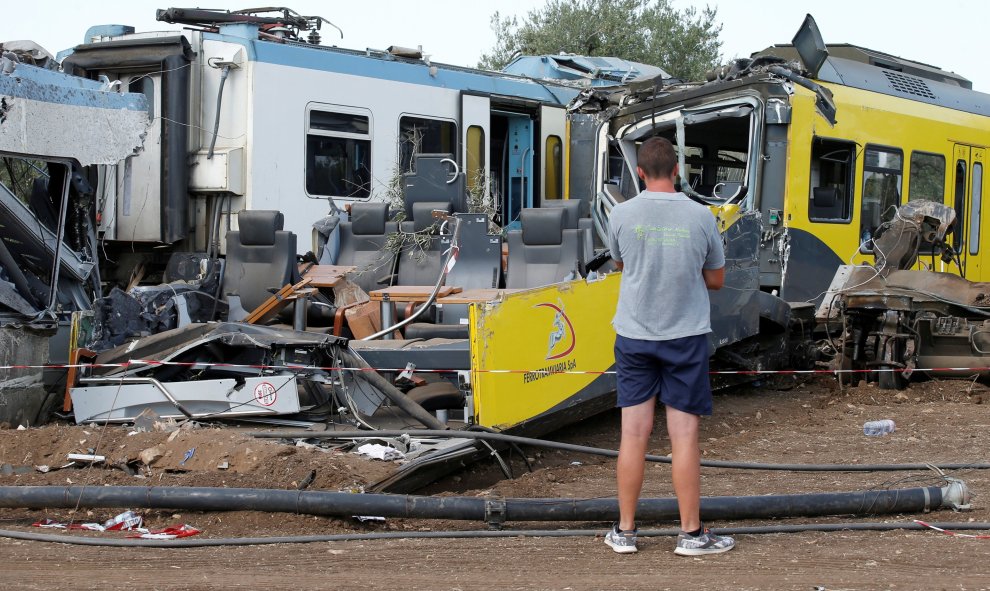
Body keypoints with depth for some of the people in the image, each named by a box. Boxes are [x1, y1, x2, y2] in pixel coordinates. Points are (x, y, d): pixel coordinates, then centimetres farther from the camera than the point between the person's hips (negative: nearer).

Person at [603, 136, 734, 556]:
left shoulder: (622, 215, -4)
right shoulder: (700, 216, -6)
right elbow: (716, 280, 5)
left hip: (634, 336, 1)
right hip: (686, 336, -1)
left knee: (634, 433, 5)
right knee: (684, 435, 2)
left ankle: (625, 531, 12)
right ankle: (691, 533, 8)